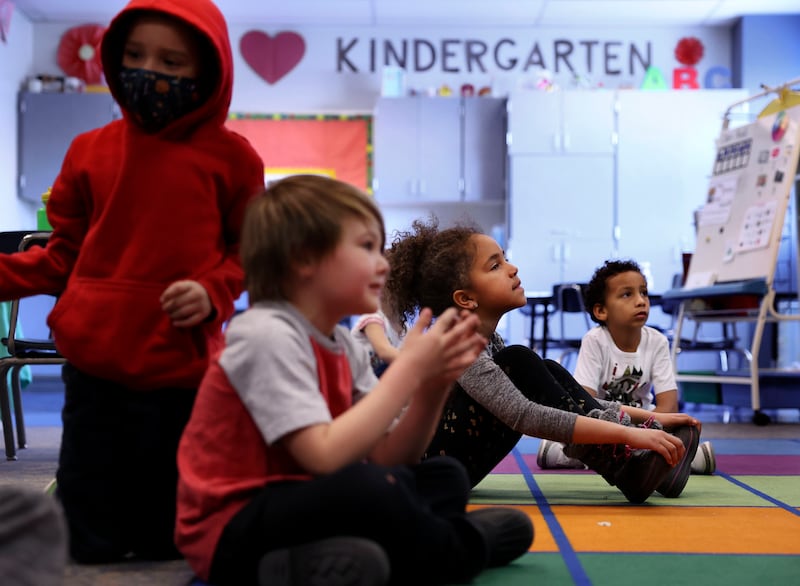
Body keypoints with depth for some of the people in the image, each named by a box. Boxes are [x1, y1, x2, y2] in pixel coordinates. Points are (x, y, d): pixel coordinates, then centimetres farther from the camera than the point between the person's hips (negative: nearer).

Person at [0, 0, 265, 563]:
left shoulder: (230, 156, 1)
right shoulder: (90, 150, 7)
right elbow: (65, 254, 13)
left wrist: (213, 292, -11)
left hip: (185, 375, -2)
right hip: (94, 372, 2)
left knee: (173, 543, 12)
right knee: (88, 543, 10)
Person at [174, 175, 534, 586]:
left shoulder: (345, 347, 7)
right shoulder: (267, 335, -20)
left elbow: (388, 458, 5)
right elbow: (325, 457, -30)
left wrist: (434, 383, -10)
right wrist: (408, 368, -22)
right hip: (230, 536, -9)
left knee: (444, 478, 9)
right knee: (365, 488, -33)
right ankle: (460, 551, -4)